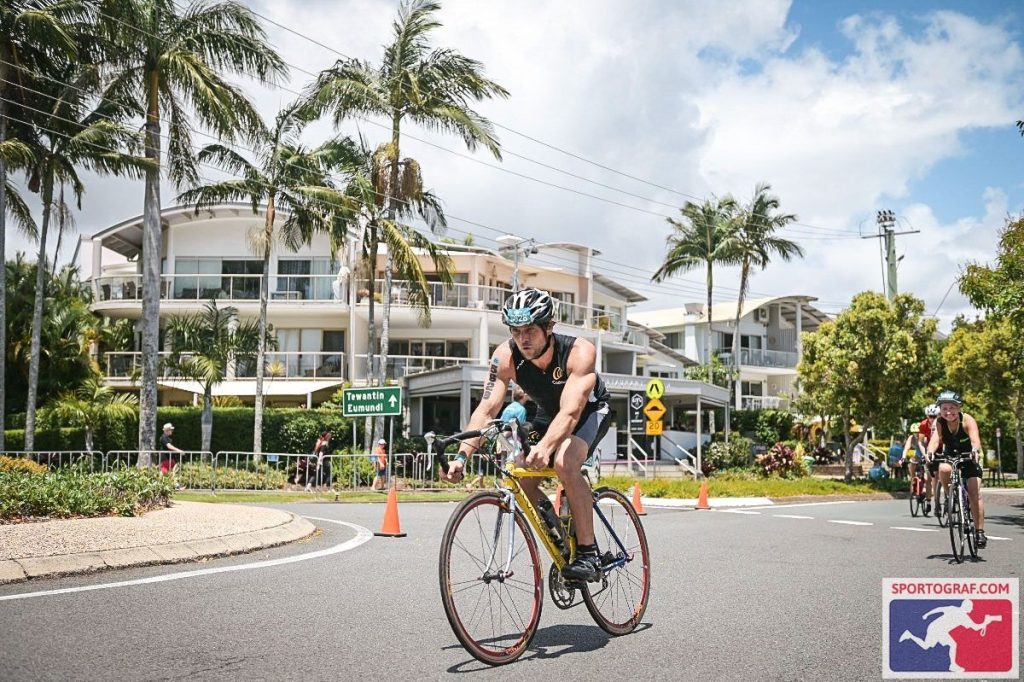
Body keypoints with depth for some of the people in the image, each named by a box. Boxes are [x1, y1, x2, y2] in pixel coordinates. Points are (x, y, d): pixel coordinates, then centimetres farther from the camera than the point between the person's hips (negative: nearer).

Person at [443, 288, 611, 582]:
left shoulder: (579, 351, -36)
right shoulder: (506, 356, -25)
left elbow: (571, 410, -48)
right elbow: (487, 408, -31)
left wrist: (545, 446, -66)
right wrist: (462, 455, -45)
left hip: (589, 410, -5)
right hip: (548, 413, 5)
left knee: (565, 463, -33)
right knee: (522, 477, -14)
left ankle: (589, 554, -23)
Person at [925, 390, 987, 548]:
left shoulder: (967, 420, -24)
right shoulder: (939, 422, -19)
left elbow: (975, 439, -39)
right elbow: (935, 440, -34)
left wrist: (975, 450, -61)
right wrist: (930, 452, -55)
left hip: (968, 458, -2)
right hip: (949, 456, 2)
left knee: (974, 494, -15)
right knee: (943, 469, -34)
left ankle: (980, 532, -9)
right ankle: (949, 498, -7)